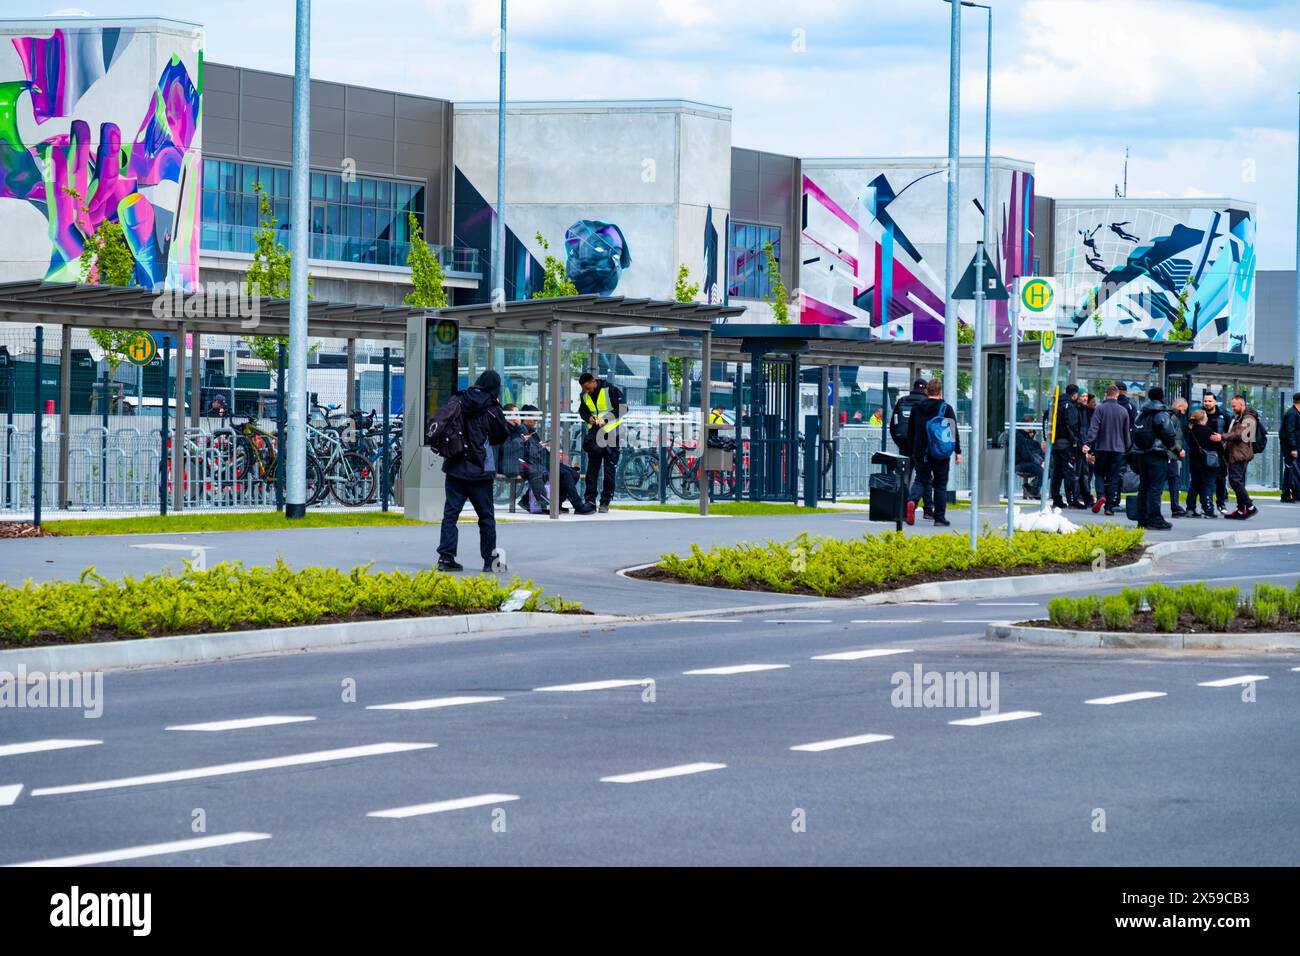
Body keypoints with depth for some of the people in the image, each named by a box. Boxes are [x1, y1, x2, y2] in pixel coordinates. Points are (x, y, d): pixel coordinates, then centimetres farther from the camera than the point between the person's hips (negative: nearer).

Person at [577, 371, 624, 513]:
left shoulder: (609, 390, -12)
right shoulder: (585, 395, 5)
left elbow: (622, 408, -11)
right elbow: (582, 411, 17)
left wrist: (606, 419, -19)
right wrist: (588, 418, -6)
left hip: (610, 433, -5)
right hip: (594, 433, 5)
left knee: (610, 468, -1)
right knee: (592, 467, 1)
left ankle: (605, 502, 2)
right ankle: (589, 499, 2)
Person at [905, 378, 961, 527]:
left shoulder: (917, 408, 5)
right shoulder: (946, 408, -5)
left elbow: (910, 432, 12)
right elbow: (954, 432, -5)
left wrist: (912, 451, 22)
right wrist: (958, 452, 1)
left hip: (920, 453, 2)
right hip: (940, 454, -2)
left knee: (921, 480, 10)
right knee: (940, 484, 7)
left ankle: (911, 501, -21)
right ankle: (940, 518, 8)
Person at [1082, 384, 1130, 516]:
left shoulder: (1100, 408, -5)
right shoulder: (1123, 411, 5)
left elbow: (1094, 427, -14)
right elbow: (1126, 432, 12)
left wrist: (1087, 443, -19)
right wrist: (1128, 449, 20)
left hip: (1102, 447, -2)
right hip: (1118, 449, 2)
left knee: (1099, 473, 10)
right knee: (1113, 477, 6)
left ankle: (1101, 496, -15)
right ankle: (1110, 506, 2)